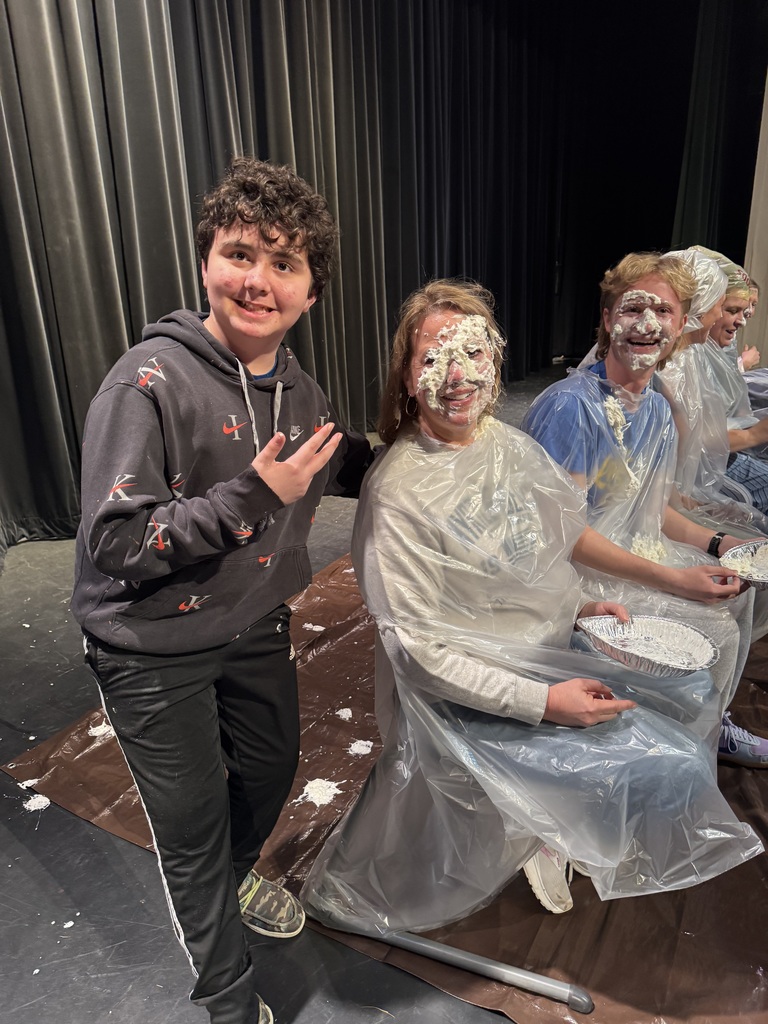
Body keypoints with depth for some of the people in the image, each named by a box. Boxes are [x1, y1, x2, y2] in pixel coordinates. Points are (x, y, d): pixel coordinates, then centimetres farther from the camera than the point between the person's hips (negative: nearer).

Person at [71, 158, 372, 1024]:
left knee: (270, 772, 26)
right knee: (193, 826, 11)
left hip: (254, 629, 7)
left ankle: (229, 882, 62)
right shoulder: (150, 381, -24)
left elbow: (343, 469, 16)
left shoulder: (299, 392, -3)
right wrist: (252, 496, -29)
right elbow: (113, 544, -26)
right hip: (153, 652, -6)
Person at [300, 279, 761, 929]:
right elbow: (419, 648, -21)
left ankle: (548, 836, 27)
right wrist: (541, 701, -23)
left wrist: (573, 608, 0)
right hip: (470, 700, -8)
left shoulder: (509, 445, -1)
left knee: (691, 692, 15)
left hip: (545, 659, 8)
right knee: (661, 767, -8)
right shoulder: (398, 492, -24)